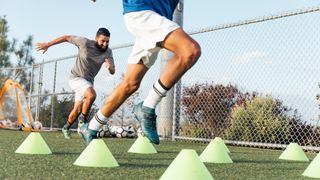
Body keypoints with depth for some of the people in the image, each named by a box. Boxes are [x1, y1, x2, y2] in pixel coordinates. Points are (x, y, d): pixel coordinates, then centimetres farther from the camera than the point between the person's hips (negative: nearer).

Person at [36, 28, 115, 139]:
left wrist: (109, 67, -38)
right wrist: (48, 44, -5)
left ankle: (66, 127, 36)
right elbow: (67, 38, -9)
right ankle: (83, 120, -12)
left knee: (77, 110, 9)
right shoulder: (85, 43, -21)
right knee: (91, 95, -33)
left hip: (88, 81, 5)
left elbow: (113, 72, -13)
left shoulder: (108, 52, -10)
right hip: (76, 78, -5)